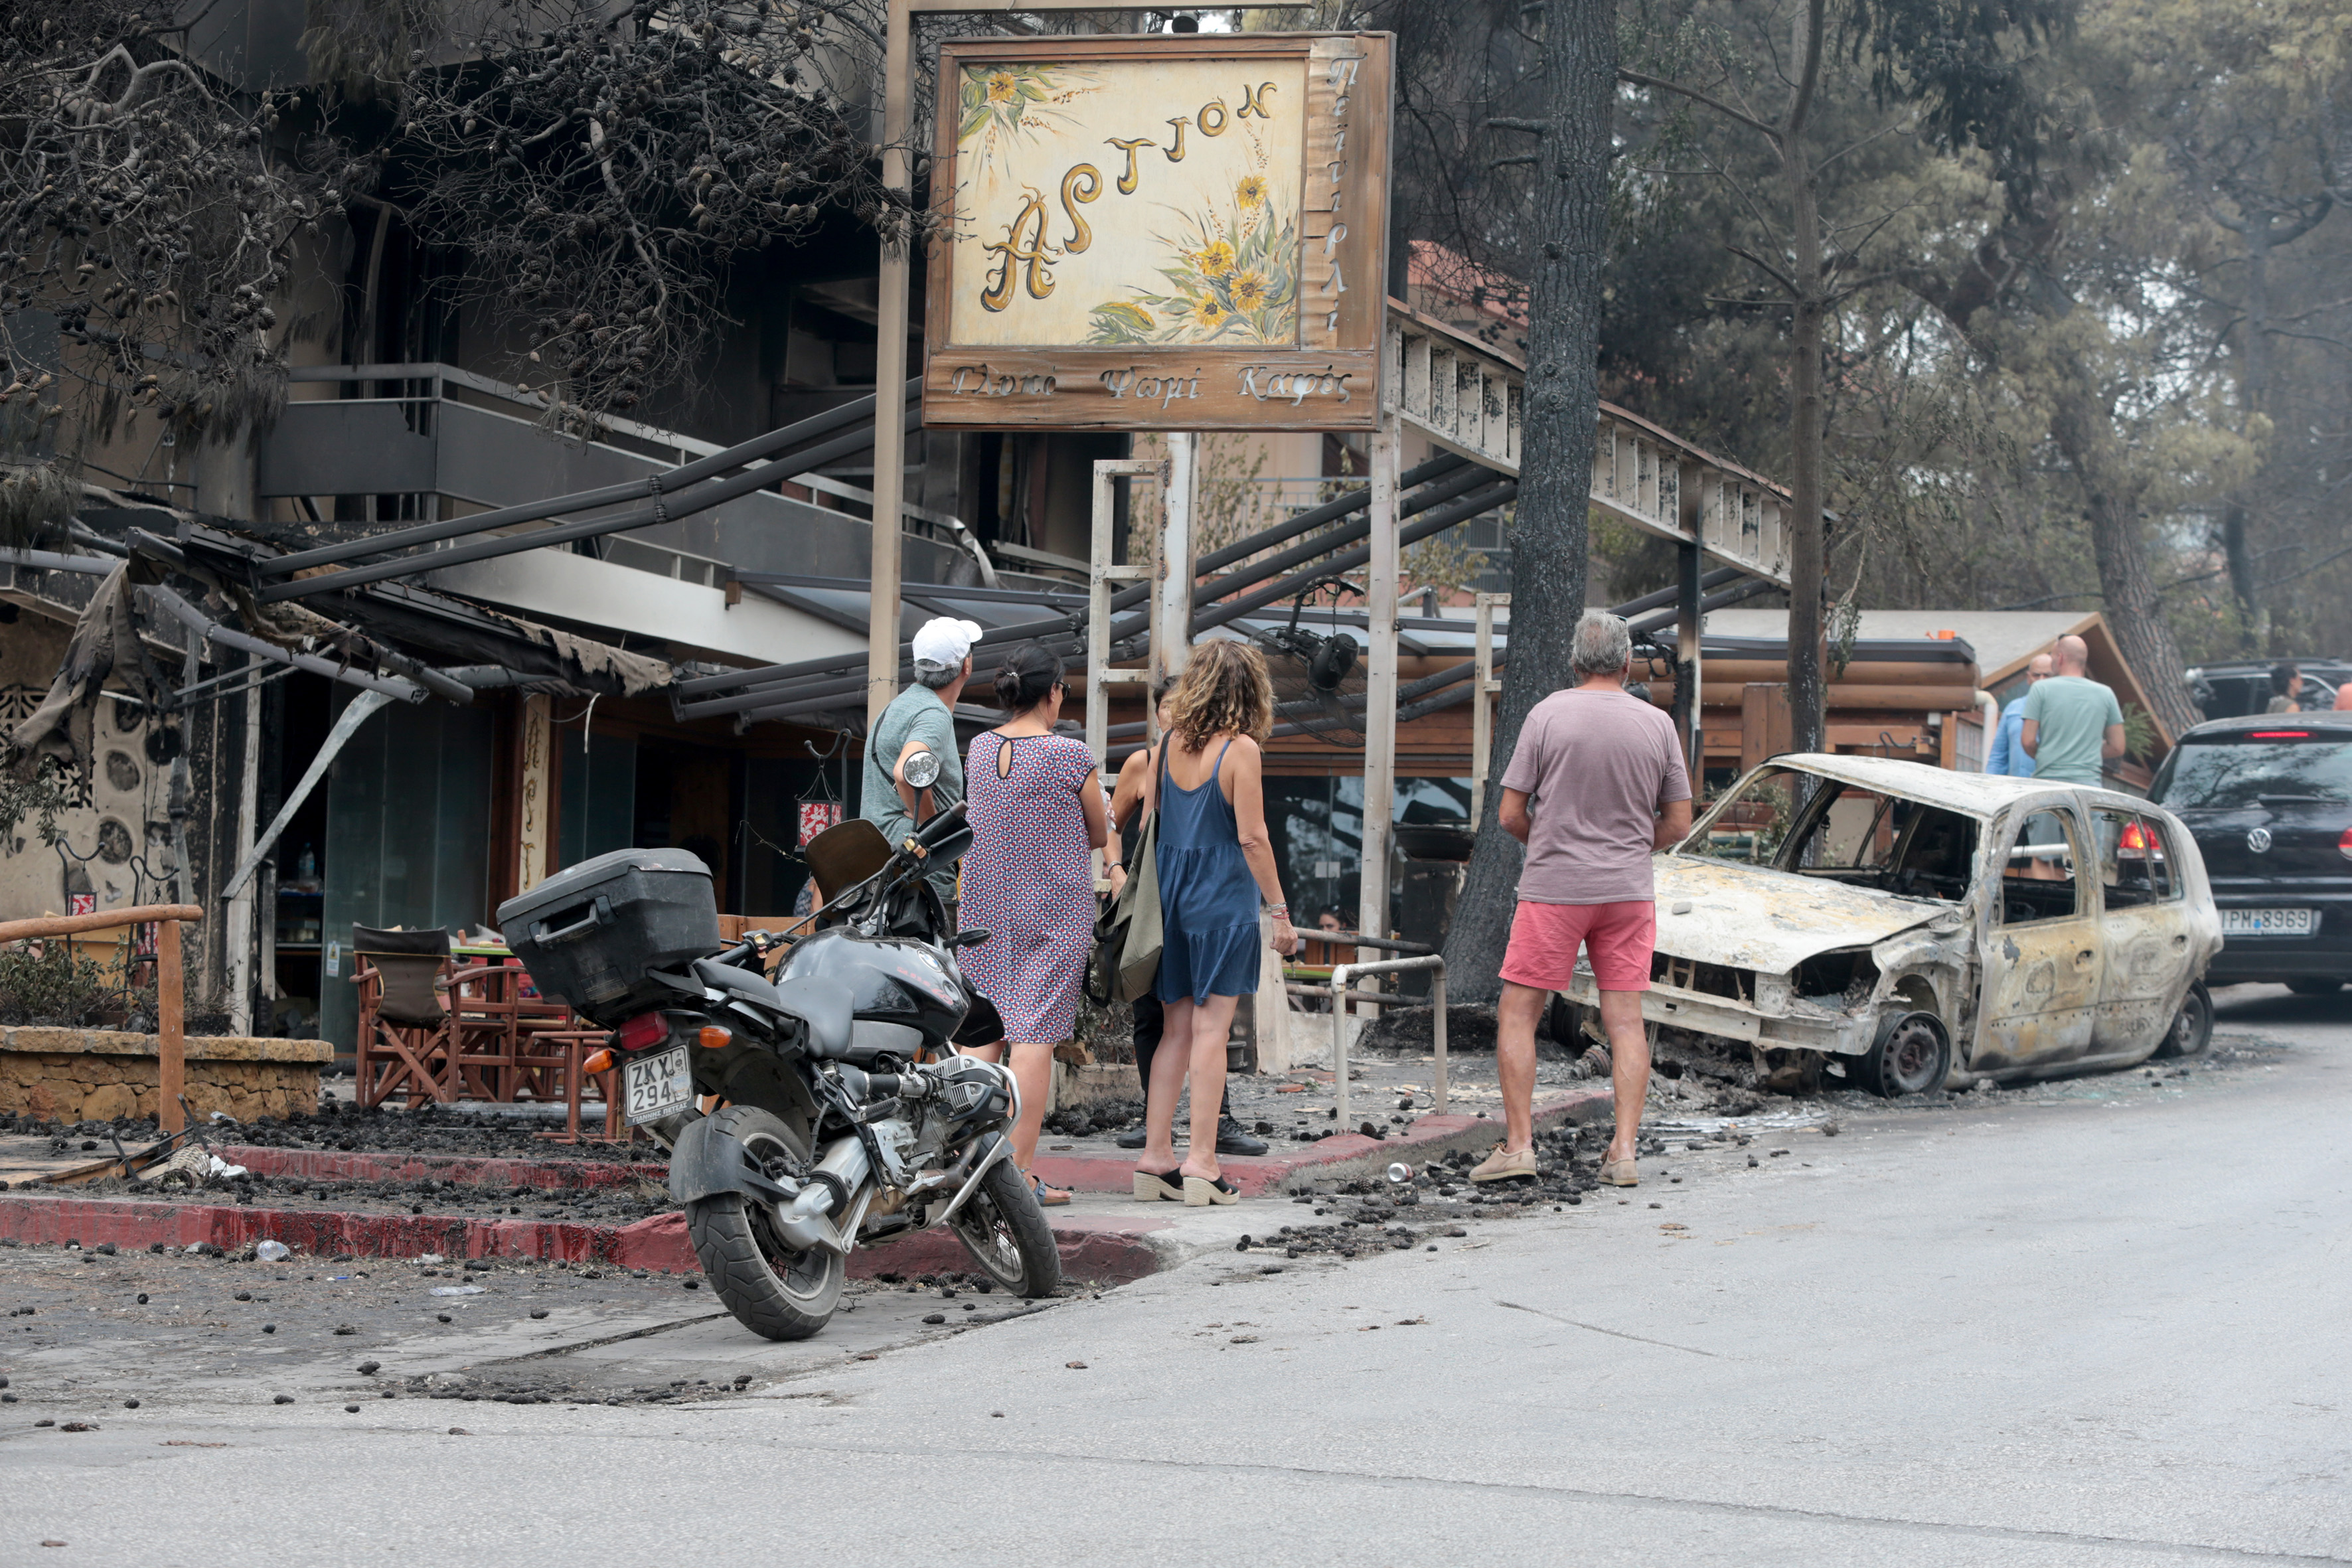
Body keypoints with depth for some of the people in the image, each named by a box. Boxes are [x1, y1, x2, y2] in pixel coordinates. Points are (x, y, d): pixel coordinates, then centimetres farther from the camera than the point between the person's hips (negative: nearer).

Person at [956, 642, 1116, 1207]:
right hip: (1055, 909, -5)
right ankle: (1018, 1170, -7)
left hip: (987, 906, 5)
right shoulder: (1070, 755, -11)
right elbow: (1099, 835, -1)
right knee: (1035, 1033, -5)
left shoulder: (979, 749, 4)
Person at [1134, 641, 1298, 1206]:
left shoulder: (1168, 744, 6)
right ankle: (1201, 1160, -6)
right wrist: (1279, 910, -7)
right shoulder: (1240, 750, -11)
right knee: (1211, 1027, -4)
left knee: (1178, 1027, 11)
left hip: (1170, 892, 6)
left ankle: (1155, 1155, 10)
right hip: (1224, 895, -6)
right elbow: (1251, 836, -13)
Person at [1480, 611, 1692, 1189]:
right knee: (1625, 1020, 5)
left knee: (1517, 1013, 5)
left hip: (1553, 887, -3)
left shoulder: (1547, 715, -6)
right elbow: (1679, 823, 6)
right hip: (1629, 891, 3)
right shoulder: (1658, 724, 1)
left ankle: (1518, 1144, 0)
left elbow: (1511, 816, -5)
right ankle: (1623, 1151, 0)